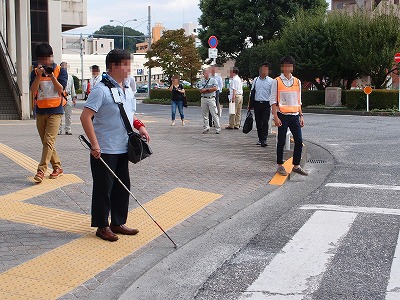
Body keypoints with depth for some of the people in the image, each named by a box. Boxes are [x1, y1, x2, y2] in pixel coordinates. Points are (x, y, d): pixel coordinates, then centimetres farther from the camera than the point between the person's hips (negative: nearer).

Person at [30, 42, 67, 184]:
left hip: (55, 111, -4)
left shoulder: (60, 71, 1)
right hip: (40, 111, 4)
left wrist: (51, 75, -22)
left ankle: (41, 171, -14)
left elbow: (60, 89, -10)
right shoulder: (35, 72, 7)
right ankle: (57, 168, 22)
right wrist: (39, 75, -18)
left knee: (49, 141, -13)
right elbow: (33, 90, -6)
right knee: (46, 143, 10)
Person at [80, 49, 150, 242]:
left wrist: (139, 126, 3)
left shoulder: (128, 90, 12)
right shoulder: (101, 90, -15)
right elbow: (85, 117, -19)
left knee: (123, 187, 14)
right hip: (104, 151, -8)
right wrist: (95, 144, -22)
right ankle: (102, 226, 16)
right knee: (103, 188, 3)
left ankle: (118, 223, 28)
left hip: (123, 150, 8)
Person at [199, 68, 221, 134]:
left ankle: (218, 128, -3)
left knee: (214, 114, -6)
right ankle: (206, 128, 13)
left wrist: (206, 90, -8)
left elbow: (215, 88, -12)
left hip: (211, 99, -3)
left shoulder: (213, 80, 3)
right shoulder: (202, 81, 9)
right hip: (204, 99, 3)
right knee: (205, 114, 6)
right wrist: (209, 89, -8)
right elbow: (201, 91, -3)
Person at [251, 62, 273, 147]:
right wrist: (249, 103, 12)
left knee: (265, 122, -9)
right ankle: (260, 138, 21)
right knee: (258, 122, 9)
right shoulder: (255, 80, 11)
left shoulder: (271, 81, 1)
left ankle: (264, 140, -11)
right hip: (257, 103, 4)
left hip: (266, 104, -3)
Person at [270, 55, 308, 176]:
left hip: (295, 115, 4)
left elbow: (299, 101, 16)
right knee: (281, 141, 2)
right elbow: (273, 100, -4)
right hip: (283, 115, -4)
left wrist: (301, 116, 11)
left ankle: (296, 166, 12)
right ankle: (280, 166, 13)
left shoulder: (297, 82, 12)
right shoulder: (277, 81, -2)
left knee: (299, 141, 1)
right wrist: (276, 117, -12)